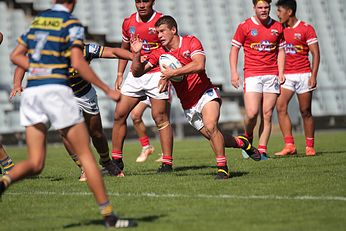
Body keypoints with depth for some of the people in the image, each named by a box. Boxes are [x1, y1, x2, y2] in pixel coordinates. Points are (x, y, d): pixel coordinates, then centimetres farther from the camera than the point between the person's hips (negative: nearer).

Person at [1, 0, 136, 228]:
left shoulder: (38, 19, 17)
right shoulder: (72, 24, -3)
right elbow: (78, 63, -14)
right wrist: (108, 90, -9)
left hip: (30, 93, 6)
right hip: (56, 90, -6)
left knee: (35, 164, 4)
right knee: (86, 155, 3)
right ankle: (109, 216, 5)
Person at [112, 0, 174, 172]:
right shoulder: (128, 22, 8)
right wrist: (120, 75, 14)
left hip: (157, 73, -5)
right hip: (135, 74, 5)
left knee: (160, 117, -8)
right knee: (119, 114, 2)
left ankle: (167, 163, -4)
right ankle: (116, 160, 12)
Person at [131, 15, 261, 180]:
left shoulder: (191, 42, -7)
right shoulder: (159, 54, 3)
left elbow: (199, 65, -24)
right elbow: (137, 72, 1)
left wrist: (172, 73, -26)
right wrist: (136, 54, -17)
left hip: (205, 93, -4)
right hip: (188, 104, 4)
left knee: (211, 127, -27)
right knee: (213, 137, 3)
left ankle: (222, 168, -18)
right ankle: (241, 142, 31)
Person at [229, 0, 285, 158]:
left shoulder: (277, 27, 10)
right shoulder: (245, 26, 1)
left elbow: (280, 50, 17)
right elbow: (234, 49, 5)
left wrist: (281, 73, 5)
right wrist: (234, 72, -5)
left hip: (271, 75, 3)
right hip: (252, 75, -3)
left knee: (267, 115, 0)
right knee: (252, 113, -15)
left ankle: (262, 150, 5)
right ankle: (248, 137, 14)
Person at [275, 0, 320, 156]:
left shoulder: (306, 28, -3)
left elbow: (315, 53, -4)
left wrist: (313, 76, -12)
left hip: (303, 75, -3)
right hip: (285, 76, 4)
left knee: (305, 112, 2)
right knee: (280, 107, -14)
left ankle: (310, 147, 13)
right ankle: (289, 146, -15)